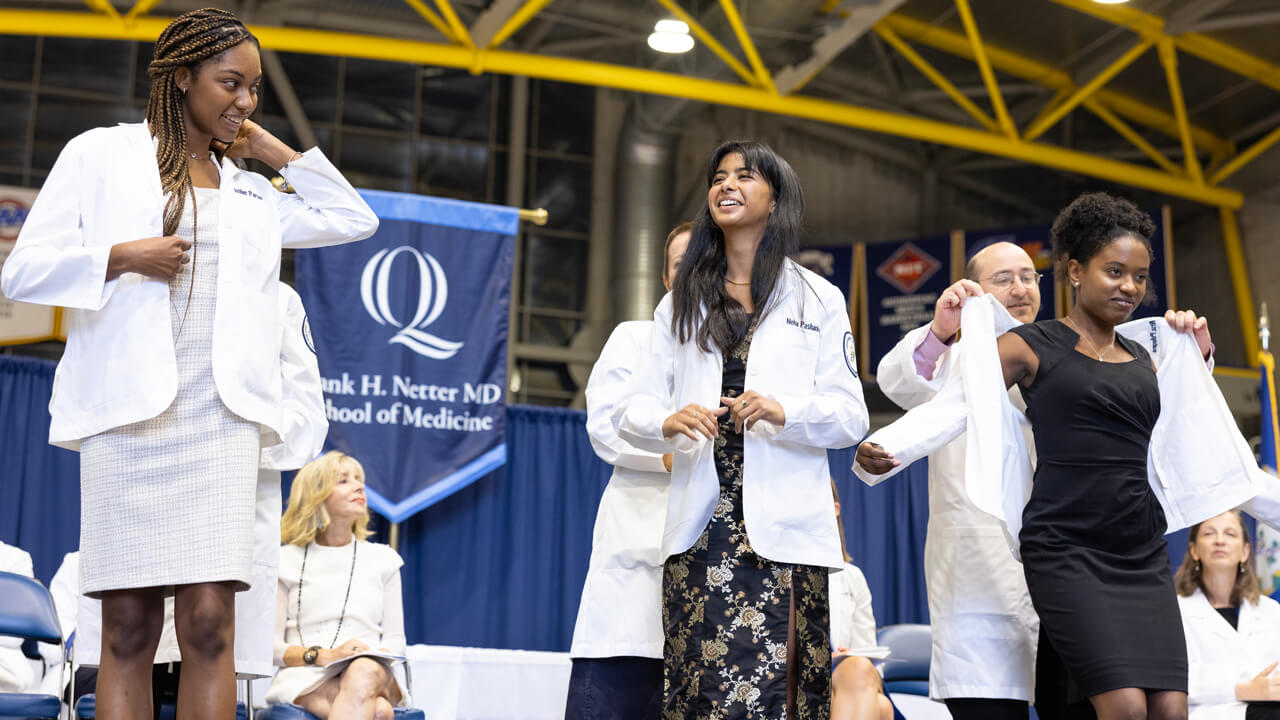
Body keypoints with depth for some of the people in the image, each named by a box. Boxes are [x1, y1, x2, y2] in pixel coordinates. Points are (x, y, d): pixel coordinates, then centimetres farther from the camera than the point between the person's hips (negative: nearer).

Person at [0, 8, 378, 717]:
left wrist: (270, 148, 20)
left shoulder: (249, 192, 21)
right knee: (129, 628, -3)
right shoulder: (100, 155, 11)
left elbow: (354, 219, 24)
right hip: (126, 408, -2)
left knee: (209, 622, -6)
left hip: (220, 415, 3)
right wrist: (123, 257, -8)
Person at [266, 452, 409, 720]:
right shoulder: (287, 561, 13)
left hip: (374, 671, 2)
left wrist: (374, 658, -10)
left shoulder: (383, 559, 20)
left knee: (365, 672, -41)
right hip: (306, 678, -1)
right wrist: (323, 655, -13)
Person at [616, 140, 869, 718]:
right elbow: (631, 410, 11)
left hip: (783, 526, -2)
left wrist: (783, 410, -15)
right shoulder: (680, 304, 19)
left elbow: (851, 415, 4)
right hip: (701, 525, 2)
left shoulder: (819, 300, 12)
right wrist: (669, 422, -12)